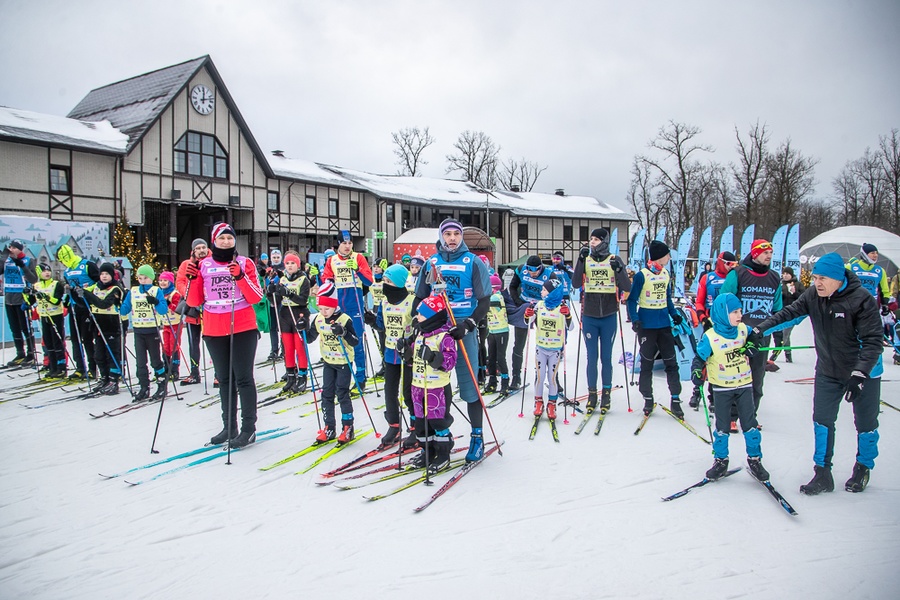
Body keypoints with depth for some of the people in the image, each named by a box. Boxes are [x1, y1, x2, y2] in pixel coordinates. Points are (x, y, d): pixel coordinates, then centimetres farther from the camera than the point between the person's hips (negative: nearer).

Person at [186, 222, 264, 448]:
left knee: (243, 378, -2)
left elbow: (256, 297, -7)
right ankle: (229, 427, 20)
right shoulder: (203, 266, 7)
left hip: (243, 329, -3)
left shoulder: (244, 263, 1)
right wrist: (192, 278, -7)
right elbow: (195, 302, 7)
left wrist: (240, 277, -19)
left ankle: (248, 428, 3)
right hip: (214, 330, 4)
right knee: (224, 379, 11)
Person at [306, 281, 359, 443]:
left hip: (344, 362, -5)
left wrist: (343, 333, -37)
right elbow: (310, 339, 5)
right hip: (328, 362, 5)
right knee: (326, 394, 7)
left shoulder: (344, 319, -19)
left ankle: (348, 428, 10)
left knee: (342, 394, -2)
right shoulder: (318, 319, -3)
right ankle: (329, 428, 17)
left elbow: (355, 342, -21)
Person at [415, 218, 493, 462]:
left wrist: (468, 324, -17)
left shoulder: (473, 263, 0)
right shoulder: (431, 263, 10)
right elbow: (420, 298, 17)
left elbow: (484, 301, -4)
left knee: (469, 386, -1)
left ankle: (477, 437, 12)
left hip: (463, 331, -3)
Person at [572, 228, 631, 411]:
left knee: (606, 357, 7)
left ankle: (606, 394, 17)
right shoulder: (586, 260, 3)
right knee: (592, 358, 5)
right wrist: (581, 260, -19)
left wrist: (619, 270, -24)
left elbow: (627, 288, -7)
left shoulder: (614, 260, 0)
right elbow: (576, 284, -11)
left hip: (609, 317, -1)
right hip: (589, 317, 1)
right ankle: (592, 394, 16)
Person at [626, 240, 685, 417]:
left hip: (664, 324, 5)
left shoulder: (665, 274, 8)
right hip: (647, 325, -5)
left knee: (671, 362, 4)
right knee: (647, 363, 6)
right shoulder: (641, 275, -10)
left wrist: (674, 313, 5)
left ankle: (675, 400, 11)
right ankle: (648, 399, 17)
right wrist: (634, 319, -18)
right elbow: (632, 299, -7)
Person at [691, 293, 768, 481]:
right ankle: (721, 461, 22)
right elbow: (699, 357, -9)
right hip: (722, 388, -3)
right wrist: (697, 372, -27)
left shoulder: (744, 330, -4)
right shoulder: (710, 337, -16)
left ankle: (754, 459, 23)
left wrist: (752, 345, -5)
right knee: (722, 427, 7)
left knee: (750, 424, 7)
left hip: (744, 385, 3)